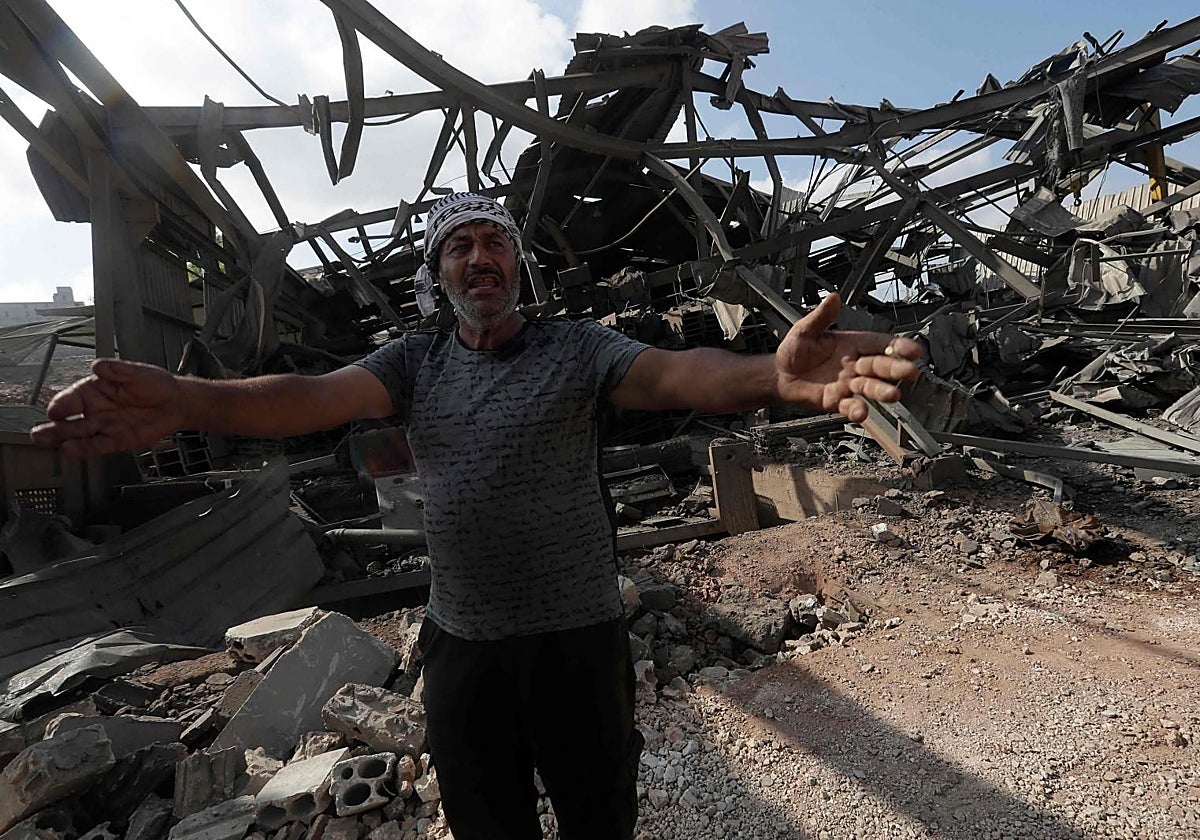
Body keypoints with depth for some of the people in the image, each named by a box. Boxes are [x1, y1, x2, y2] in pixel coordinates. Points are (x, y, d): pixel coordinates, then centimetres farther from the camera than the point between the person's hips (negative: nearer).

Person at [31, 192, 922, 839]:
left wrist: (769, 375, -46)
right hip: (460, 637, 3)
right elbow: (318, 395, -15)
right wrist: (187, 401, -34)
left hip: (577, 632, -2)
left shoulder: (578, 347, -7)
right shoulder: (414, 360, 1)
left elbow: (674, 373, -25)